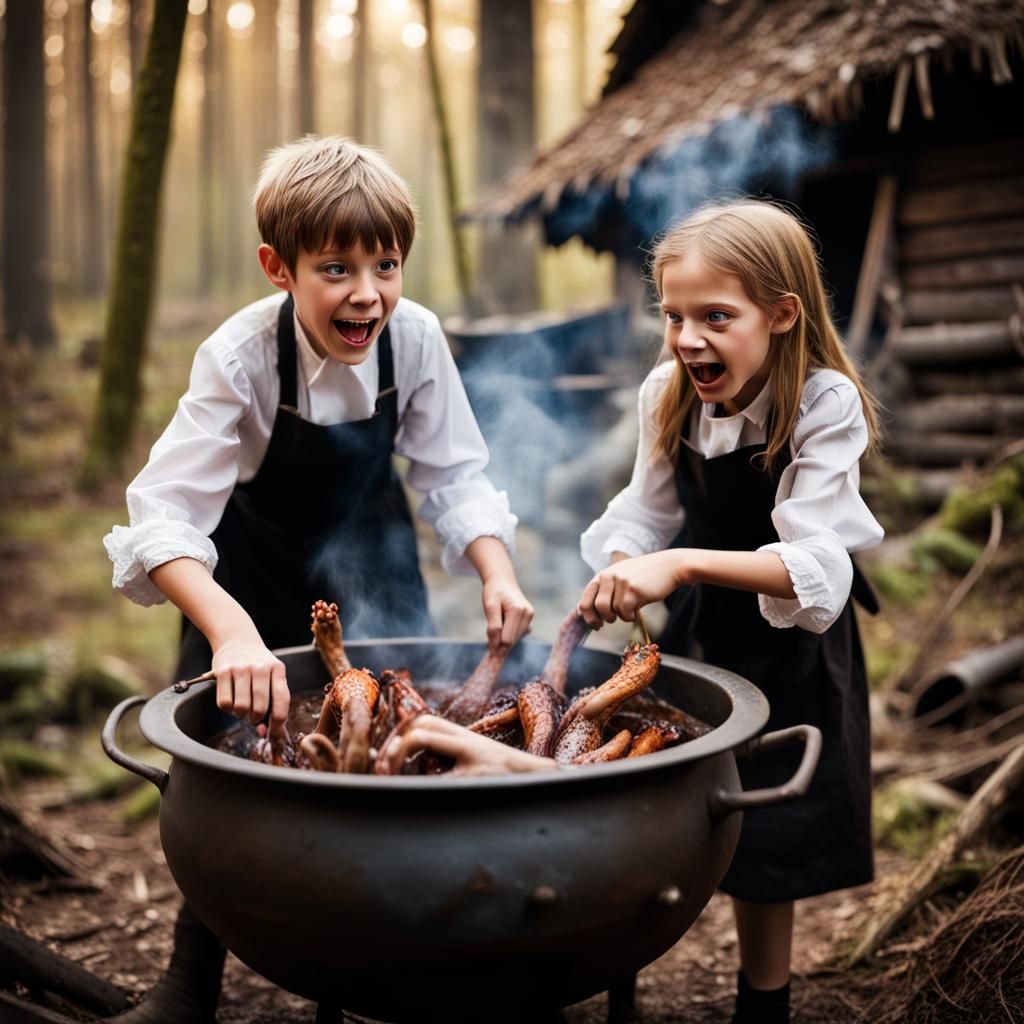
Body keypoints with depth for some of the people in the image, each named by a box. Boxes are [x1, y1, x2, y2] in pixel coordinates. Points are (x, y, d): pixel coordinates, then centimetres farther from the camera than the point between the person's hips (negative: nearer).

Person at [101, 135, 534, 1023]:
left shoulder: (415, 337, -24)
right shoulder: (238, 359, -32)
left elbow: (454, 476, -14)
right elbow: (163, 518, -37)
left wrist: (496, 572, -31)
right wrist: (232, 632, -53)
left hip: (371, 557, 3)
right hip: (255, 567, -2)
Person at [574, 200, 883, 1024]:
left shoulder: (825, 405, -25)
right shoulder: (669, 394, -10)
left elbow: (817, 565, -34)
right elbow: (650, 511, 3)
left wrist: (682, 566, -45)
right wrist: (613, 578, -14)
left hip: (790, 639, -4)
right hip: (697, 623, 4)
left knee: (762, 841, 9)